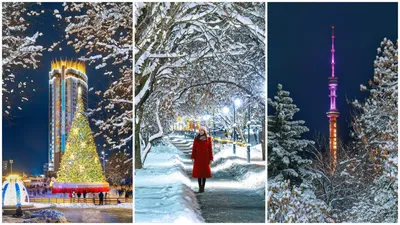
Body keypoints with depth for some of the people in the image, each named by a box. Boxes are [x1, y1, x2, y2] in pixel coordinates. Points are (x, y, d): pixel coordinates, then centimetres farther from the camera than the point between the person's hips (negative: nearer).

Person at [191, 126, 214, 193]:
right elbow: (194, 149, 1)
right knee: (198, 172, 1)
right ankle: (200, 187, 9)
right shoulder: (196, 139, 1)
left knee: (204, 172, 2)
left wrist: (210, 159, -2)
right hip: (198, 157, 1)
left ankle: (203, 187, 10)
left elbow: (210, 149, 1)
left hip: (205, 157, -1)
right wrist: (193, 157, -5)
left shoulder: (208, 139, -1)